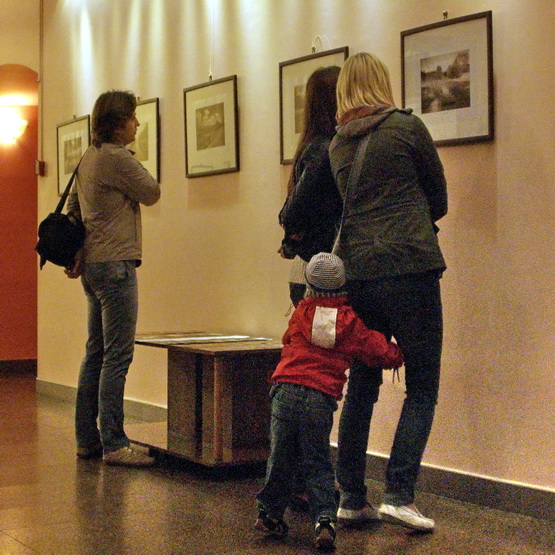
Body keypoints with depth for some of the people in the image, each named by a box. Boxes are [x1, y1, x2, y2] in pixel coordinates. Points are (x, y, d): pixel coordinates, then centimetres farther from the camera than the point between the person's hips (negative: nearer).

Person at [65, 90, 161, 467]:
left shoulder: (88, 159, 16)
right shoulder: (116, 158, -13)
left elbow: (72, 209, 19)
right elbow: (152, 193, -4)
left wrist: (75, 256, 17)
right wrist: (136, 169, 11)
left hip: (93, 265, 10)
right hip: (115, 264, -10)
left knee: (96, 354, 13)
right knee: (117, 356, -8)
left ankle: (87, 439, 18)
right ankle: (114, 444, -7)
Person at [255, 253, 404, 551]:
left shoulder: (301, 312, 8)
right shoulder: (352, 321, 6)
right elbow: (387, 355, 9)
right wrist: (396, 352, 32)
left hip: (286, 391, 1)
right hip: (322, 399, 0)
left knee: (281, 456, 13)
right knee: (317, 464, 8)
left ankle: (270, 512, 25)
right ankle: (325, 518, -5)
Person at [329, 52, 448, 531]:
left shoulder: (337, 145, 14)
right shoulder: (407, 126, 0)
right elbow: (439, 199, 9)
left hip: (356, 272, 5)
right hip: (409, 267, -5)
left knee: (361, 386, 12)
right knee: (422, 387, 1)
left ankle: (351, 498, 14)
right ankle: (399, 494, -7)